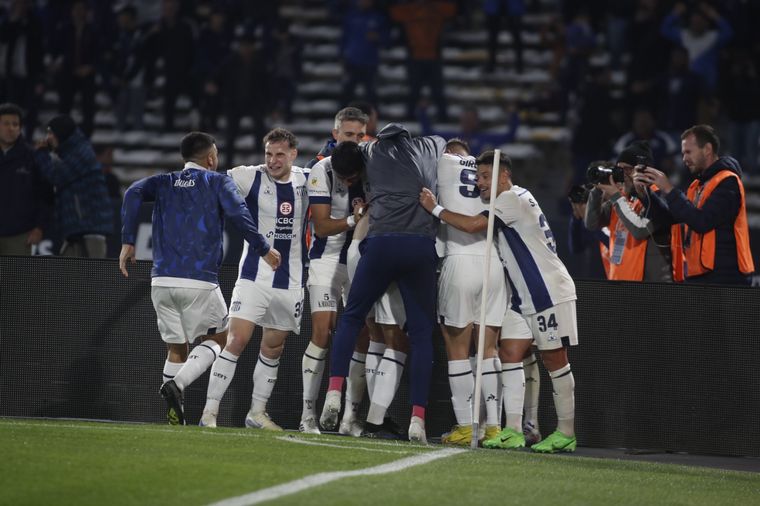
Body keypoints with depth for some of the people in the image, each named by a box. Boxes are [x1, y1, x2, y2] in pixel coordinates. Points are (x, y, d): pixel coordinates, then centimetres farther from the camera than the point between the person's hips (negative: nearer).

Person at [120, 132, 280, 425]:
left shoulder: (163, 183, 17)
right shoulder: (218, 183, 7)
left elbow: (134, 194, -2)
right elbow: (237, 213, -10)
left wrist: (128, 242, -3)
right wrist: (263, 249, -3)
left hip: (161, 280, 4)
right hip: (200, 281, -4)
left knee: (176, 348, 15)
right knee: (217, 338, 14)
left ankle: (174, 417, 3)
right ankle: (177, 383, -11)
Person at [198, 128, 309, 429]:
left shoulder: (305, 181, 5)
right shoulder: (249, 177, -6)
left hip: (291, 280, 4)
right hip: (254, 277, -4)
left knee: (273, 348, 11)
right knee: (236, 340, -14)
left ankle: (257, 413, 22)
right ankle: (210, 412, -13)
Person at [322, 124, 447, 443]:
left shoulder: (370, 153, 14)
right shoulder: (427, 147, 22)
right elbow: (445, 145, 42)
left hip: (382, 242, -1)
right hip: (423, 246, 1)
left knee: (351, 317, 16)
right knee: (421, 333, 5)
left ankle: (334, 392, 0)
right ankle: (418, 419, -5)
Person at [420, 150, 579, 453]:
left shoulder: (514, 198, -14)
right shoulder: (506, 202, 17)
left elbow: (473, 226, -22)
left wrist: (435, 209, -13)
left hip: (551, 292, -10)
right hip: (524, 297, 10)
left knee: (554, 360, -4)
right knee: (510, 352, -1)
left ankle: (566, 433, 2)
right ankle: (513, 431, -6)